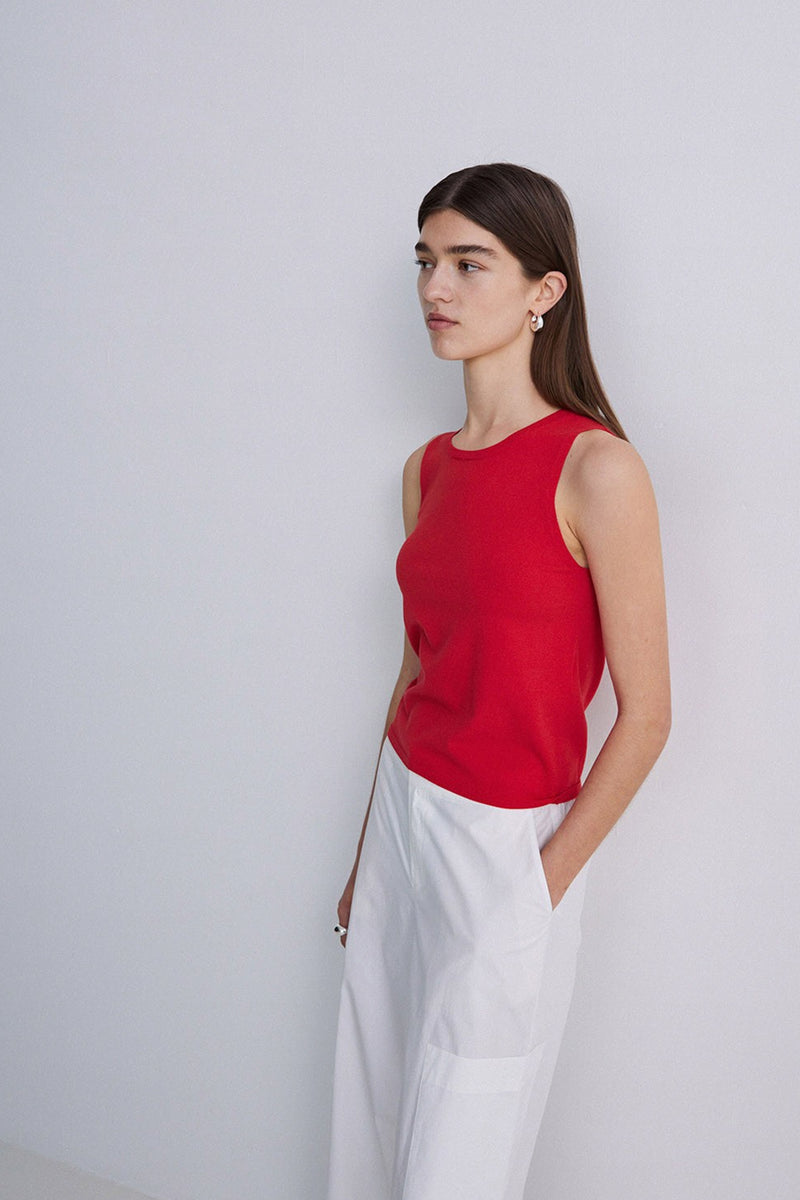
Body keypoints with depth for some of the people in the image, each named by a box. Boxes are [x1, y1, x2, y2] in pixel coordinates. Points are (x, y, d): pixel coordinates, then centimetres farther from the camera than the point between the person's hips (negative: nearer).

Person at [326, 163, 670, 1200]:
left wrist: (542, 886, -12)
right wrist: (370, 853, 15)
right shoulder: (427, 469, 4)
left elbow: (644, 716, -14)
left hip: (507, 845, -6)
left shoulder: (596, 469, -17)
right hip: (402, 817, 6)